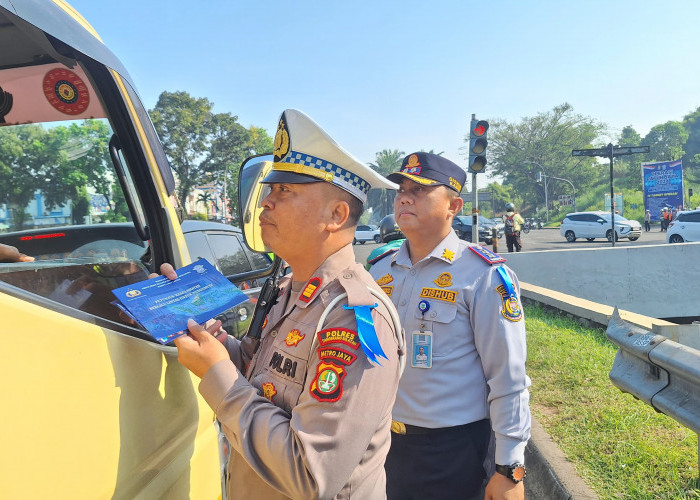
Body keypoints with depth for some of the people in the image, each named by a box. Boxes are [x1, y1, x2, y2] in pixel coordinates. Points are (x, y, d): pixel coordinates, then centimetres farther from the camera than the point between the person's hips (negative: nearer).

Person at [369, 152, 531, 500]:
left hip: (453, 448, -5)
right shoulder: (380, 272, 2)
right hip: (387, 442, 5)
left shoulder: (483, 275, -14)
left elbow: (508, 378, -13)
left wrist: (510, 469, -12)